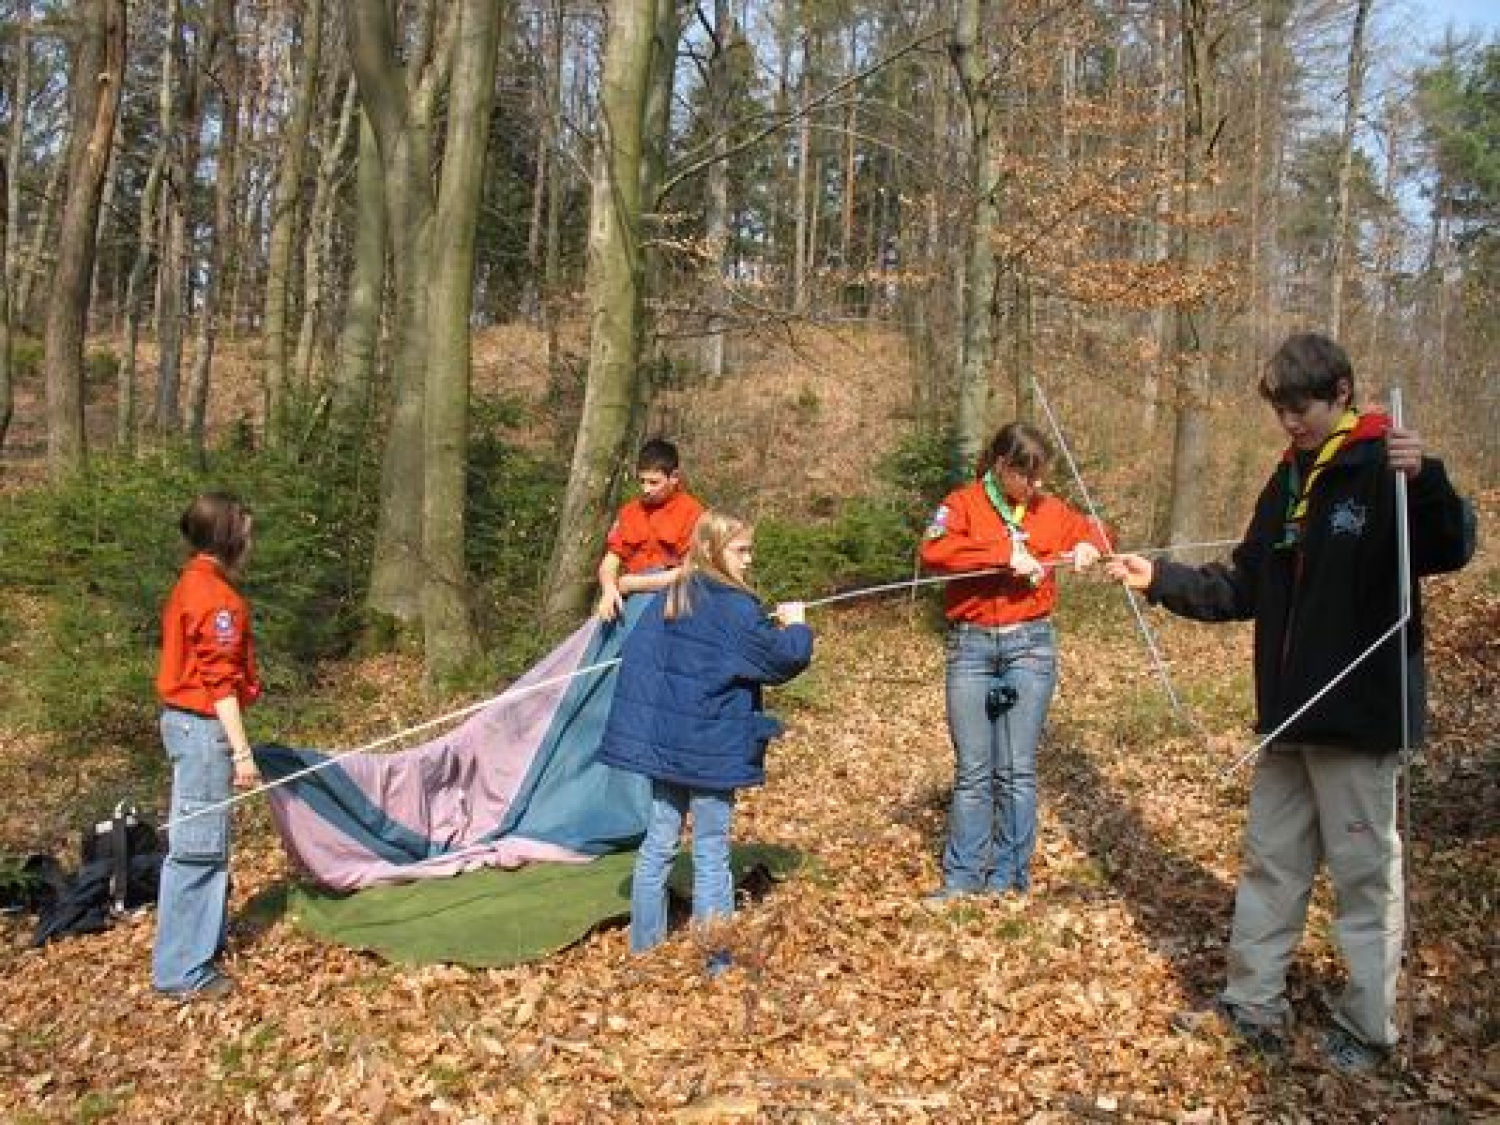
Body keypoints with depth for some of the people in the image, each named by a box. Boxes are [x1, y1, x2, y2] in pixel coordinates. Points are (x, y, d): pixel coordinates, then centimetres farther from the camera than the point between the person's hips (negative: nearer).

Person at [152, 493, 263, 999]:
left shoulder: (192, 585, 14)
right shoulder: (217, 596, -18)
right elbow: (221, 681, -21)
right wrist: (242, 750, -20)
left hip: (186, 722, 11)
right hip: (204, 728, -11)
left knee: (206, 841, 18)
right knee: (197, 846, -5)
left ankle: (202, 939, 30)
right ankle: (180, 971, 1)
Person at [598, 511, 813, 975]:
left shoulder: (668, 599, 7)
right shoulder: (735, 606, -15)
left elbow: (636, 658, 9)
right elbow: (781, 659, -11)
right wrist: (796, 628, 7)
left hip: (662, 740, 6)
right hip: (712, 749, -6)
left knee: (658, 843, 14)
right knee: (711, 853, 2)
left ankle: (645, 949, 22)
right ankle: (716, 963, 9)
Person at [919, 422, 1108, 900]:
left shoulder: (1049, 510, 8)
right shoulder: (965, 503, -2)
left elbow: (1092, 532, 23)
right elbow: (933, 550, -19)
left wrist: (1089, 546, -2)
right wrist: (1005, 553, -25)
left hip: (1031, 645, 2)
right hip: (971, 646, -2)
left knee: (1018, 770, 4)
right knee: (973, 771, 3)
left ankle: (1008, 878, 14)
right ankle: (962, 877, 12)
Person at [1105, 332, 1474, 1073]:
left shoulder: (1384, 470, -10)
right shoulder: (1289, 479, 12)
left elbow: (1450, 552, -26)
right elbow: (1244, 589, 15)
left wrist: (1425, 479, -44)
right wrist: (1158, 580, 4)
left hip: (1359, 715, -7)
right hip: (1289, 714, 8)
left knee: (1364, 872, 3)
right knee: (1270, 864, 14)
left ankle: (1368, 1030, 16)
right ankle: (1253, 1007, 26)